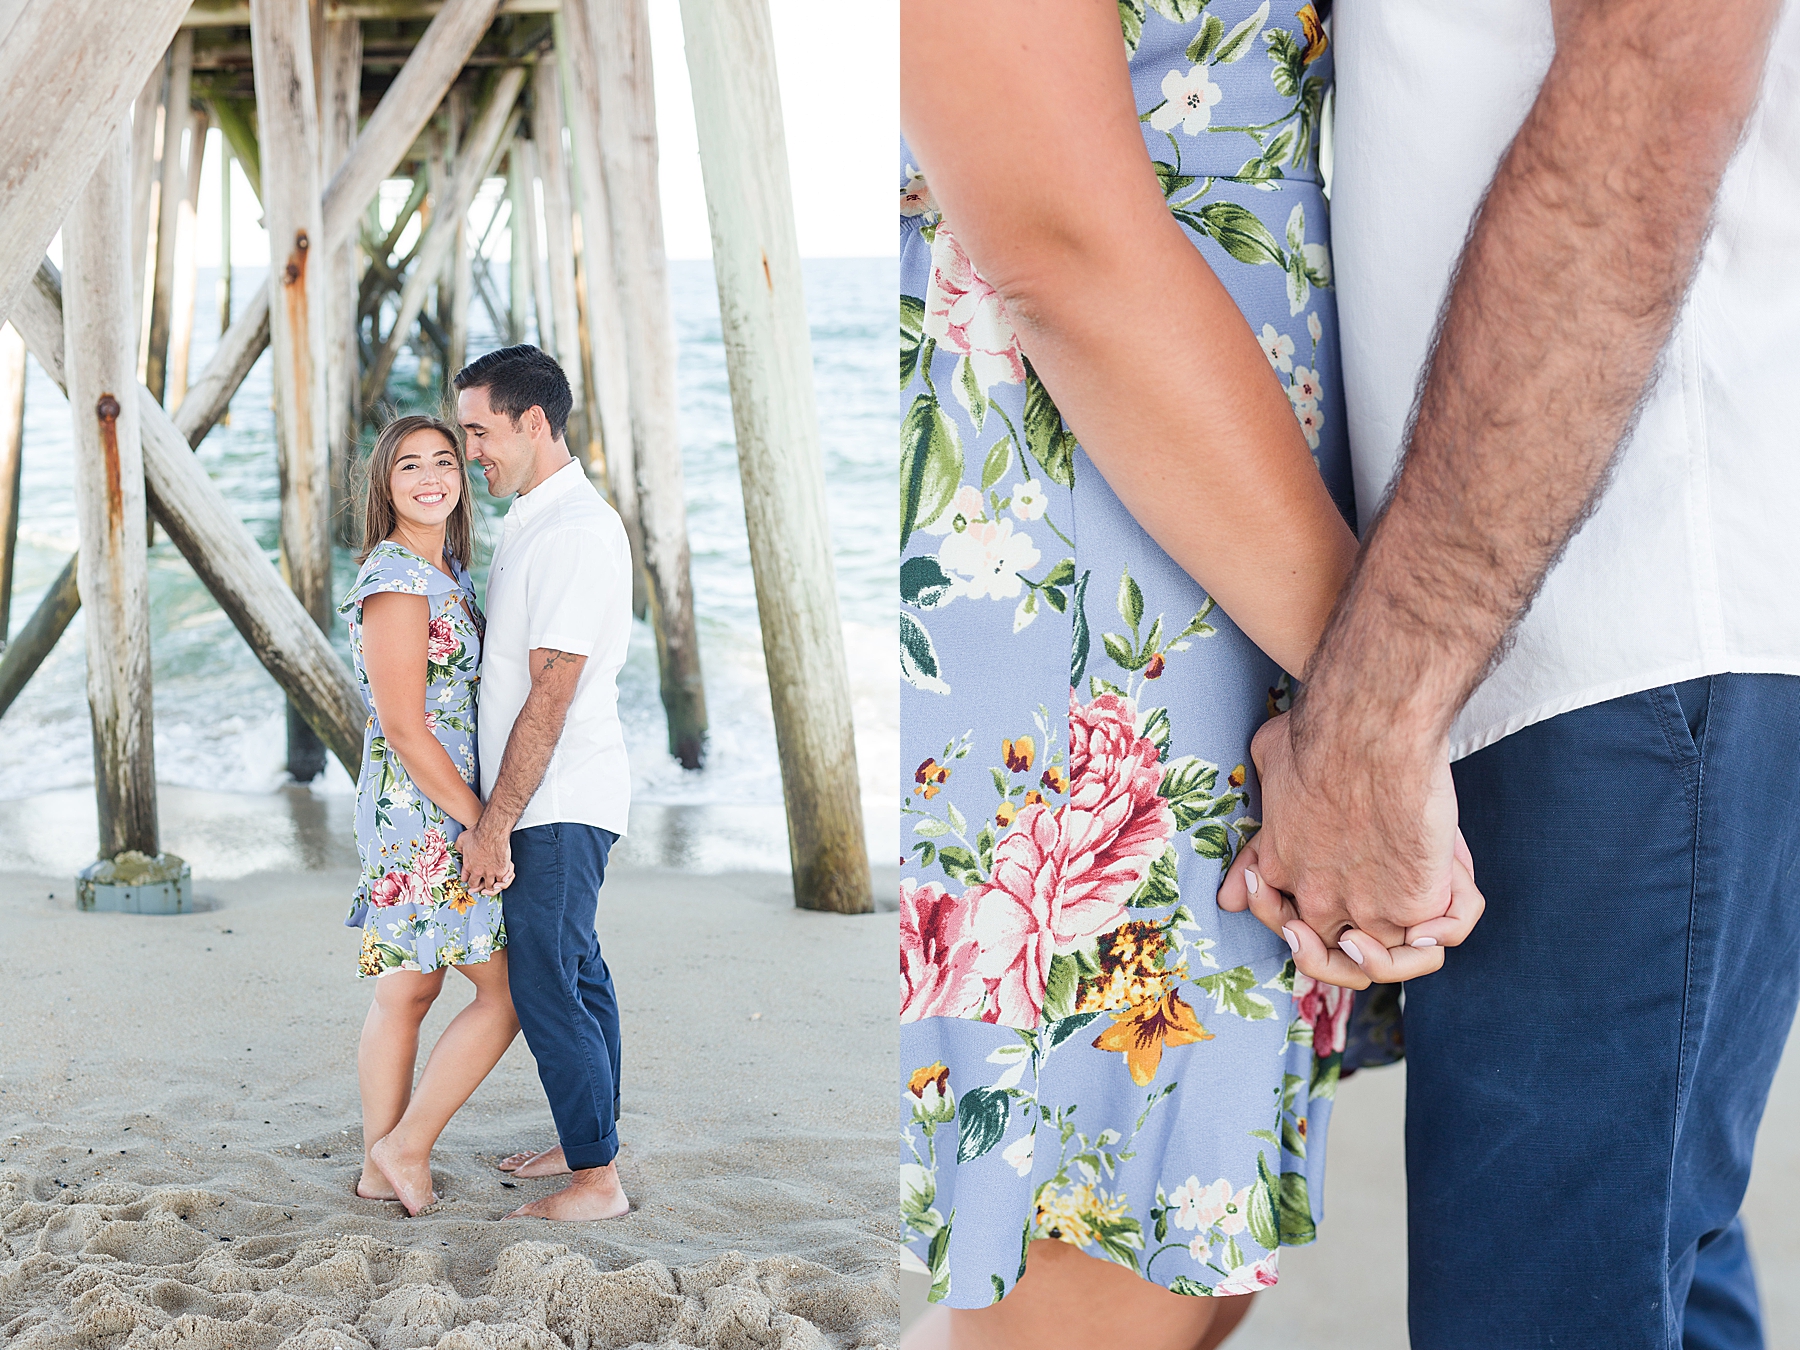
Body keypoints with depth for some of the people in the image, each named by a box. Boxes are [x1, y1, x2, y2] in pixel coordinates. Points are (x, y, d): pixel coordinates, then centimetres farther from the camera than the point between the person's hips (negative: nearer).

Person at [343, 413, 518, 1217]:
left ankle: (380, 1171, 20)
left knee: (409, 991, 13)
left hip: (435, 809, 9)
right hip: (425, 814, -9)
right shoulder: (395, 580, -17)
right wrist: (480, 822, -18)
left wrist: (485, 814, 14)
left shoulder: (447, 572, 13)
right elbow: (404, 727, -20)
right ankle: (406, 1147, 5)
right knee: (508, 989, -5)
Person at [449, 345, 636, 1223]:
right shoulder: (534, 518, 12)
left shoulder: (576, 532, -20)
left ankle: (596, 1180, 1)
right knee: (576, 970, 17)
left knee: (546, 985, -6)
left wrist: (494, 825, -19)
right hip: (555, 799, 10)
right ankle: (590, 1140, 27)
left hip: (557, 805, -10)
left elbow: (549, 700, -22)